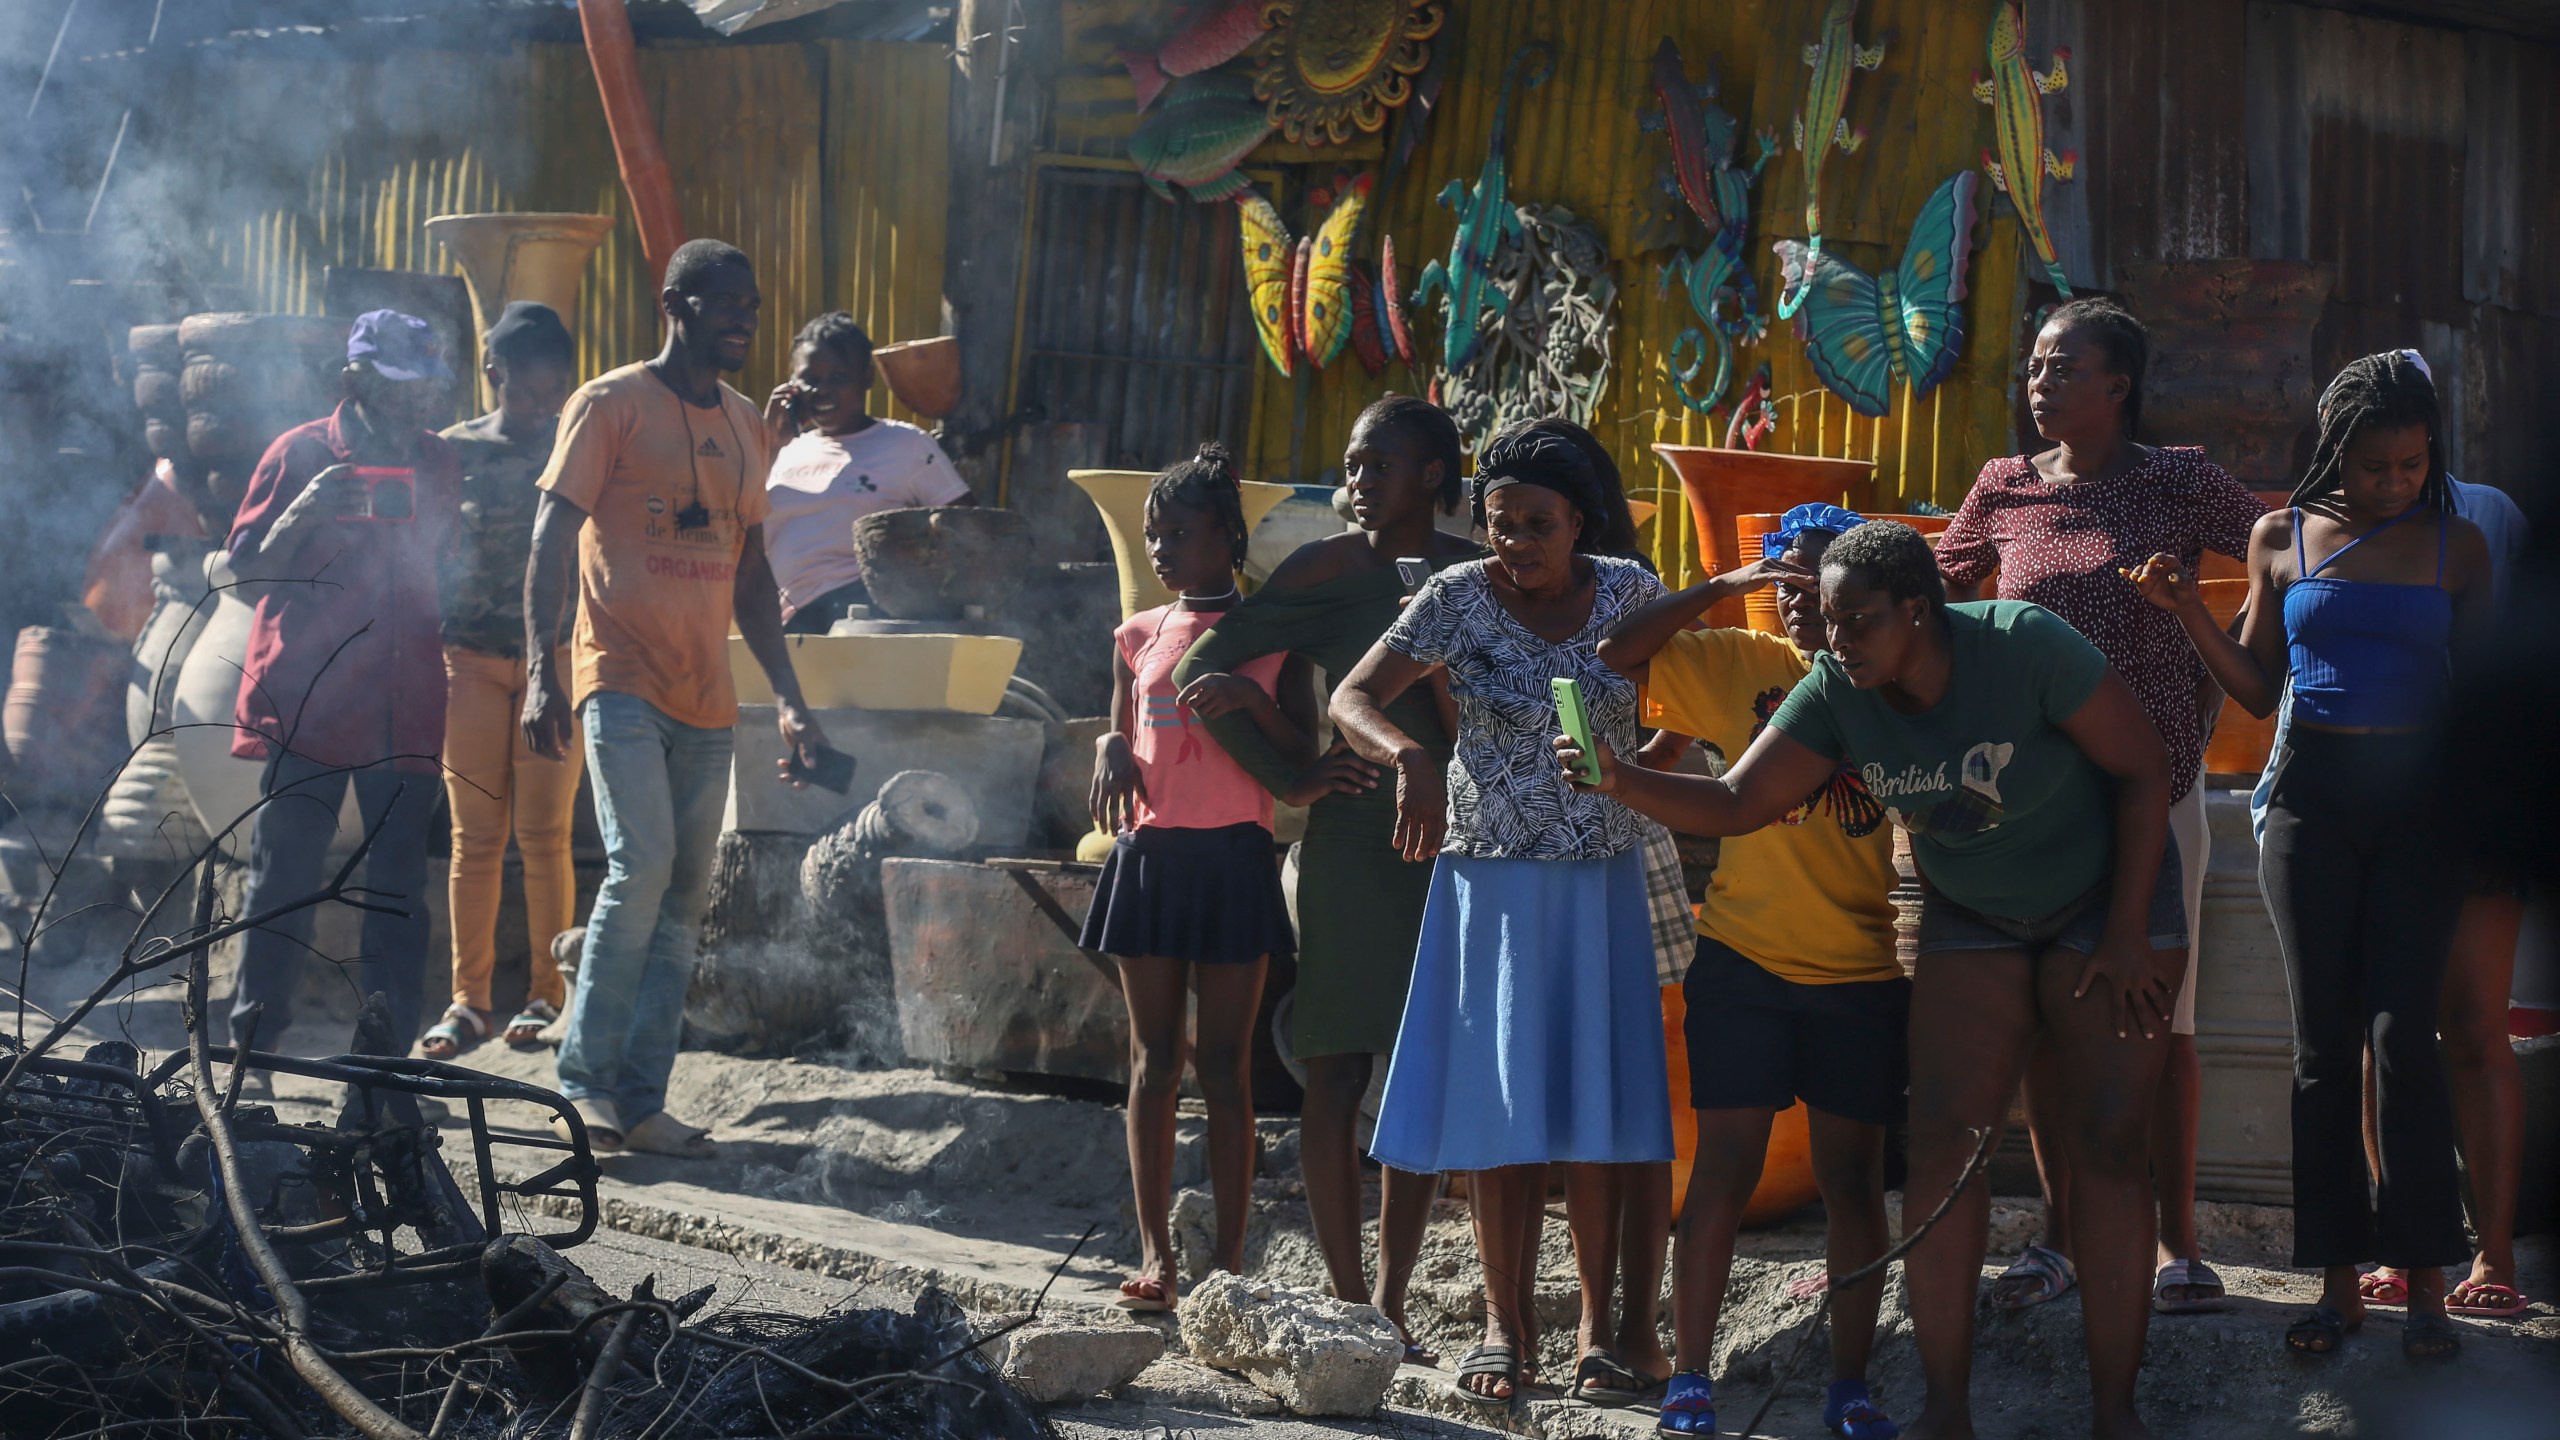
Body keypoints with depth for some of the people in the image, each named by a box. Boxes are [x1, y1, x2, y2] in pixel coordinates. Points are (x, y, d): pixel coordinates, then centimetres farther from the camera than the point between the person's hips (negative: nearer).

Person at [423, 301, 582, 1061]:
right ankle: (468, 998, 6)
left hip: (554, 657, -1)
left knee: (543, 833, -3)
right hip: (471, 658, 1)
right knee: (475, 834, 1)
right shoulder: (455, 450, 7)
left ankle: (545, 993, 6)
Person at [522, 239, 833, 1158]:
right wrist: (542, 671, -17)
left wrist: (789, 699, 14)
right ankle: (586, 1080, -8)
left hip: (706, 698, 6)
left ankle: (640, 1100, 7)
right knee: (642, 867, -18)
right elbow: (551, 540, -6)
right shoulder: (611, 405, -2)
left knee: (684, 899, 3)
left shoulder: (745, 426, 16)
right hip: (622, 680, -6)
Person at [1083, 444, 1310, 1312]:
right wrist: (1110, 747, -3)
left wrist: (1247, 699, -15)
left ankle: (1229, 1257, 1)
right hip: (1150, 852, 3)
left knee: (1225, 1064, -2)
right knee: (1154, 1060, 3)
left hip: (1233, 857, -3)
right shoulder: (1139, 636, 12)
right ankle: (1155, 1252, 6)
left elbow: (1304, 758, 0)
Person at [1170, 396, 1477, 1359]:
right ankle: (1346, 1298, 4)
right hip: (1348, 839, -3)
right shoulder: (1327, 569, 0)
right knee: (1337, 1074, -3)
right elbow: (1202, 671, -1)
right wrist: (1286, 779, -6)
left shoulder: (1473, 575, 8)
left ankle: (1390, 1304, 11)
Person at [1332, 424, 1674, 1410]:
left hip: (1603, 883, 1)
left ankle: (1598, 1319, 10)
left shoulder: (1628, 592, -2)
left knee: (1596, 1103, 2)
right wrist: (1410, 756, -31)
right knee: (1497, 1104, 0)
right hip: (1491, 880, -1)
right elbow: (1351, 699, -12)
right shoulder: (1459, 598, -8)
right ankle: (1506, 1324, 7)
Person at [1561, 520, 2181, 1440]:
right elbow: (1737, 803, -13)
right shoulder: (1837, 691, -13)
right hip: (1972, 923, 4)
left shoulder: (2023, 646, -26)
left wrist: (2127, 933, -17)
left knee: (2107, 1145, -9)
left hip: (2108, 904, -4)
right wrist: (1623, 783, -32)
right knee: (1942, 1145, -8)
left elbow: (2143, 768, -18)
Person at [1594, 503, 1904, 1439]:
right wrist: (1718, 588, -5)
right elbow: (1616, 654, 1)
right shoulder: (1742, 665, 5)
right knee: (1726, 1166, 1)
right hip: (1745, 958, 0)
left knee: (1852, 1176, 7)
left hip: (1865, 973, 0)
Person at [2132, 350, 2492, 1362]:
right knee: (2324, 1042, 2)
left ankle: (2424, 1281, -3)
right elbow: (2258, 690, 11)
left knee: (2404, 1036, -8)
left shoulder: (2457, 544, 5)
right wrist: (2187, 611, -2)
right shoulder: (2283, 538, 6)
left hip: (2419, 801, -1)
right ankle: (2340, 1279, 7)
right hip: (2313, 795, 1)